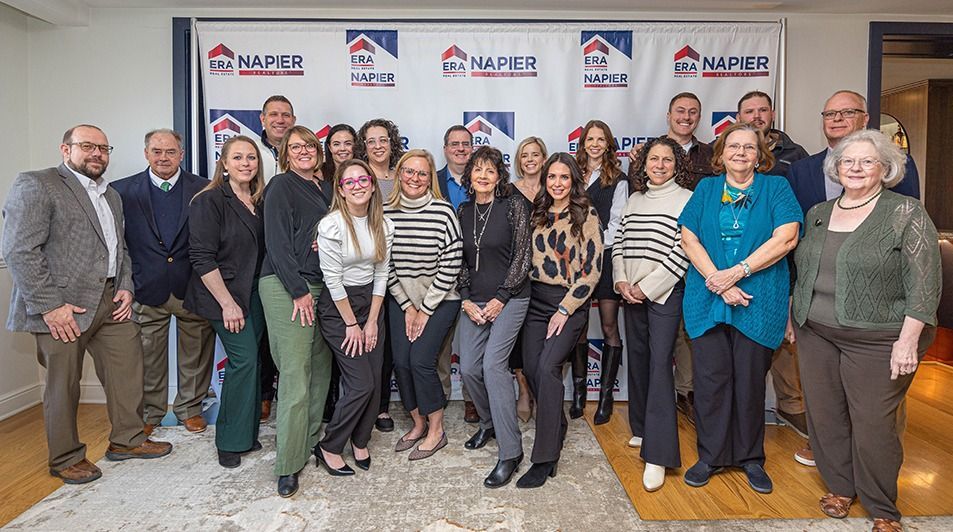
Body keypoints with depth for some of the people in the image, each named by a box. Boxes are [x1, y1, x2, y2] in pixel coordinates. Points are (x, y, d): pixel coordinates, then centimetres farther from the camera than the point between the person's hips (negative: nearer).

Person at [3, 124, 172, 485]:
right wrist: (50, 305, -18)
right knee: (63, 384, 5)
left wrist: (126, 287, 6)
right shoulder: (35, 185, -7)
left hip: (110, 302, 7)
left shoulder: (112, 195, 18)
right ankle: (65, 459, 22)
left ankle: (126, 439, 27)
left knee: (128, 367, 10)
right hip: (63, 307, -7)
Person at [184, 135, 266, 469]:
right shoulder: (209, 201, -9)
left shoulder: (261, 202, 10)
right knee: (244, 360, -9)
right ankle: (231, 442, 9)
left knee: (251, 361, 8)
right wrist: (227, 304, -16)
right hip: (226, 296, -6)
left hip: (255, 296, 6)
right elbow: (202, 257, -14)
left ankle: (247, 435, 22)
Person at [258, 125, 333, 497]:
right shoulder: (281, 186, -2)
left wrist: (313, 289, 7)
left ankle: (311, 440, 23)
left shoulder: (319, 189, 19)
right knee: (295, 377, -8)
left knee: (321, 369, 8)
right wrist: (299, 292, -14)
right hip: (286, 288, -7)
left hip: (318, 286, 7)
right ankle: (288, 465, 0)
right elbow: (277, 244, -10)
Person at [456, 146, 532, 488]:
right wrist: (466, 300, 1)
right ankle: (490, 423, 31)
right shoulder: (463, 211, 9)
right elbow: (460, 260, 11)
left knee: (493, 363, -17)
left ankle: (510, 451, -7)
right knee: (469, 368, 3)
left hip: (509, 298, -5)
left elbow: (522, 255, -7)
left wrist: (501, 298, -11)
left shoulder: (514, 205, -4)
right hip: (474, 300, 5)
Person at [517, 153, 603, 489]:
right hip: (537, 299, 5)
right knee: (531, 367, 1)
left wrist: (564, 310, -13)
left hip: (570, 302, -5)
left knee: (547, 366, -19)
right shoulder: (537, 215, 12)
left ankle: (545, 459, -10)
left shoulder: (587, 218, -4)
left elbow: (592, 271, -8)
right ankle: (557, 427, 28)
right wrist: (524, 293, 5)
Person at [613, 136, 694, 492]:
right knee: (637, 359, 12)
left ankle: (657, 455, -9)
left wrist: (648, 287, -13)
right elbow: (619, 243, 13)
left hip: (665, 293, -6)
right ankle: (642, 429, 29)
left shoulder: (686, 199, -3)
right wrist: (621, 281, -2)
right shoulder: (634, 199, 15)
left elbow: (682, 251, -11)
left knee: (659, 363, -10)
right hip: (631, 293, 6)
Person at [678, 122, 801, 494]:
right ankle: (710, 456, 19)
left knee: (751, 380, 7)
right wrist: (716, 280, -12)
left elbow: (785, 238, -8)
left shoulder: (776, 188, 6)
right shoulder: (706, 189, 11)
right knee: (710, 378, 4)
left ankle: (751, 458, 24)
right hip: (707, 298, 1)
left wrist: (737, 272, -15)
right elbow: (688, 238, 1)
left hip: (758, 302, -1)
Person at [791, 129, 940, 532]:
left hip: (877, 340, -5)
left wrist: (908, 339, -16)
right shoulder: (818, 214, 10)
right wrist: (795, 316, 16)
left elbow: (924, 282, -11)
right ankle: (840, 487, 31)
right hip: (816, 335, 5)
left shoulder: (906, 214, -6)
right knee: (824, 416, 10)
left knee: (873, 424, 1)